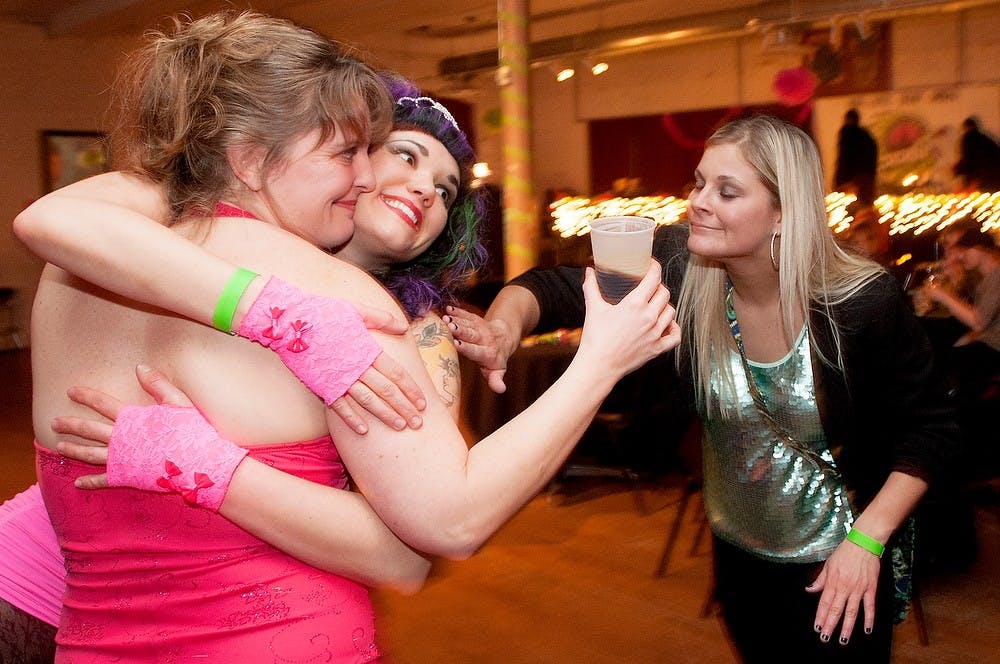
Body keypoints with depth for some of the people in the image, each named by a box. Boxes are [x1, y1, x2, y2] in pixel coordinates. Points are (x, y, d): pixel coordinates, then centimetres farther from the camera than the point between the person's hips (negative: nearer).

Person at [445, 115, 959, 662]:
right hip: (738, 551, 3)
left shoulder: (865, 304, -24)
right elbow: (554, 287, -25)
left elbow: (930, 428, -12)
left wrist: (867, 540, -22)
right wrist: (502, 327, -47)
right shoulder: (679, 266, -19)